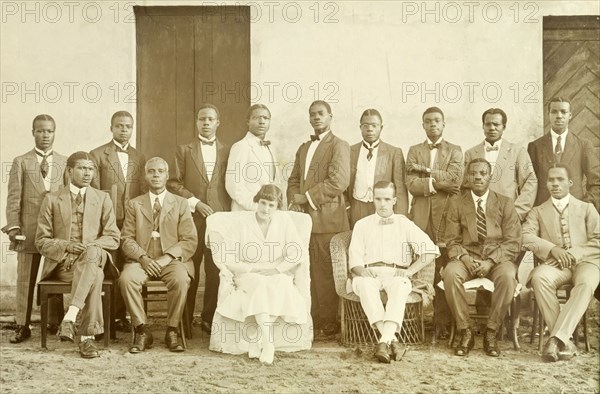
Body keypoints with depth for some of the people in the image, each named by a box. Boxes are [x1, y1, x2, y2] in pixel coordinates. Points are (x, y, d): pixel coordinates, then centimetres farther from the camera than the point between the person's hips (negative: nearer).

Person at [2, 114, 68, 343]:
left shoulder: (65, 163, 10)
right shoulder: (21, 162, 6)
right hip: (29, 230, -1)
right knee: (25, 279, 3)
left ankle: (55, 323, 17)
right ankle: (22, 326, 10)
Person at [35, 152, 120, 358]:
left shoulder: (102, 198, 14)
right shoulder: (52, 199, 10)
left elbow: (113, 238, 8)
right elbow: (42, 242, 7)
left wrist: (89, 246, -13)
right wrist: (66, 245, -14)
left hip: (94, 257, 1)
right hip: (62, 263, -1)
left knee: (92, 252, -40)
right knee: (95, 276, -37)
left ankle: (70, 317, -46)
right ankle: (87, 336, -38)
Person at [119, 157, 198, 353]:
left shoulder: (180, 204, 11)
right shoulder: (134, 204, 15)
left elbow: (190, 241, 3)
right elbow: (127, 239, 7)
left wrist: (167, 258, -13)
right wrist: (143, 258, -13)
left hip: (172, 260, -1)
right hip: (141, 260, 1)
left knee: (180, 279, -34)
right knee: (126, 278, -31)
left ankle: (172, 330, -15)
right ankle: (142, 331, -17)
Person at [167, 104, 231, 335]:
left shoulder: (228, 152, 13)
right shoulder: (184, 151, 10)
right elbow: (173, 183, 4)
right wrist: (194, 202, -7)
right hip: (191, 219, -1)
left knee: (216, 272, -1)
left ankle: (209, 320, 11)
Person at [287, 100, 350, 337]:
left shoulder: (339, 146, -2)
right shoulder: (304, 148, 23)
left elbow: (339, 182, -14)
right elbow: (294, 179, 21)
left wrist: (305, 197, -11)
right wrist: (294, 202, 0)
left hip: (327, 219, -7)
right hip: (305, 219, 7)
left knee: (325, 273, -5)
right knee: (309, 273, 7)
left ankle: (329, 324, 2)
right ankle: (313, 320, 14)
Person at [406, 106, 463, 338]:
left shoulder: (455, 151, 14)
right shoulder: (414, 151, 17)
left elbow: (455, 180, -5)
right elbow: (411, 184, 2)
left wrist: (426, 171, -4)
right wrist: (438, 184, -5)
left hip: (446, 216, -1)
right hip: (421, 217, 1)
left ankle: (442, 322, -1)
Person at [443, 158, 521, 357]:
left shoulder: (505, 204, 7)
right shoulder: (457, 204, 11)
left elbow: (513, 242, 0)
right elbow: (452, 241, 7)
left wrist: (490, 261, -15)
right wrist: (464, 258, -15)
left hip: (498, 257, -1)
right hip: (466, 257, 1)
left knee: (507, 276, -35)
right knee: (450, 272, -33)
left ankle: (491, 332, -20)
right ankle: (465, 332, -20)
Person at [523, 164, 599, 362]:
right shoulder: (538, 211, 20)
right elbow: (525, 236, 1)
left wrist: (574, 254, -10)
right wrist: (552, 249, -15)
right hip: (553, 264, 1)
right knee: (539, 277, -35)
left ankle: (557, 338, -41)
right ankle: (565, 341, -32)